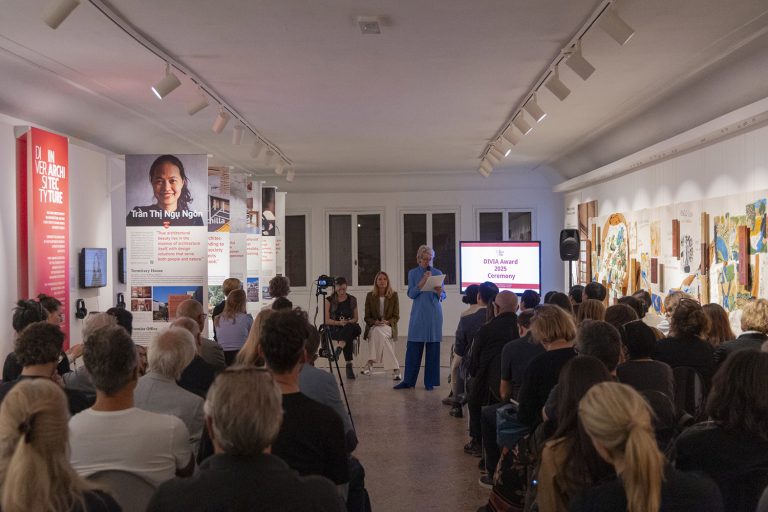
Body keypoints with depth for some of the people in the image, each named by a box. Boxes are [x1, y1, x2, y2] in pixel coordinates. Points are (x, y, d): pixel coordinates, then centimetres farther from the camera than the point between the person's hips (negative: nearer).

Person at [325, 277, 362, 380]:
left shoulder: (352, 300, 11)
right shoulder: (329, 301, 4)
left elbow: (356, 318, 13)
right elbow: (327, 320, -1)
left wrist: (348, 322, -10)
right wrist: (339, 322, -18)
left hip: (350, 327, 2)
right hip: (334, 329, -2)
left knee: (357, 328, -37)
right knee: (348, 340, -36)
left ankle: (339, 348, -49)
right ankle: (349, 365, -37)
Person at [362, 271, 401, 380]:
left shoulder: (394, 295, 4)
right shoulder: (370, 296, 6)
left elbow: (396, 316, 3)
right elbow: (367, 317, 5)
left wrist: (388, 322, -17)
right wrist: (375, 322, -17)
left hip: (389, 326, -1)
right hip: (373, 327, 1)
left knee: (379, 332, -37)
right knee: (378, 334, -36)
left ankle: (370, 363, -36)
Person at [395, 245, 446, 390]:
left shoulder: (437, 273, 7)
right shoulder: (413, 273, 5)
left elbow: (443, 296, 5)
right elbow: (411, 294, -4)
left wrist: (439, 292, -18)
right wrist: (423, 281, -16)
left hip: (434, 314, 1)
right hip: (418, 314, 0)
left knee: (433, 348, 1)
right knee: (413, 347, -1)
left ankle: (430, 382, 8)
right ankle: (408, 381, 8)